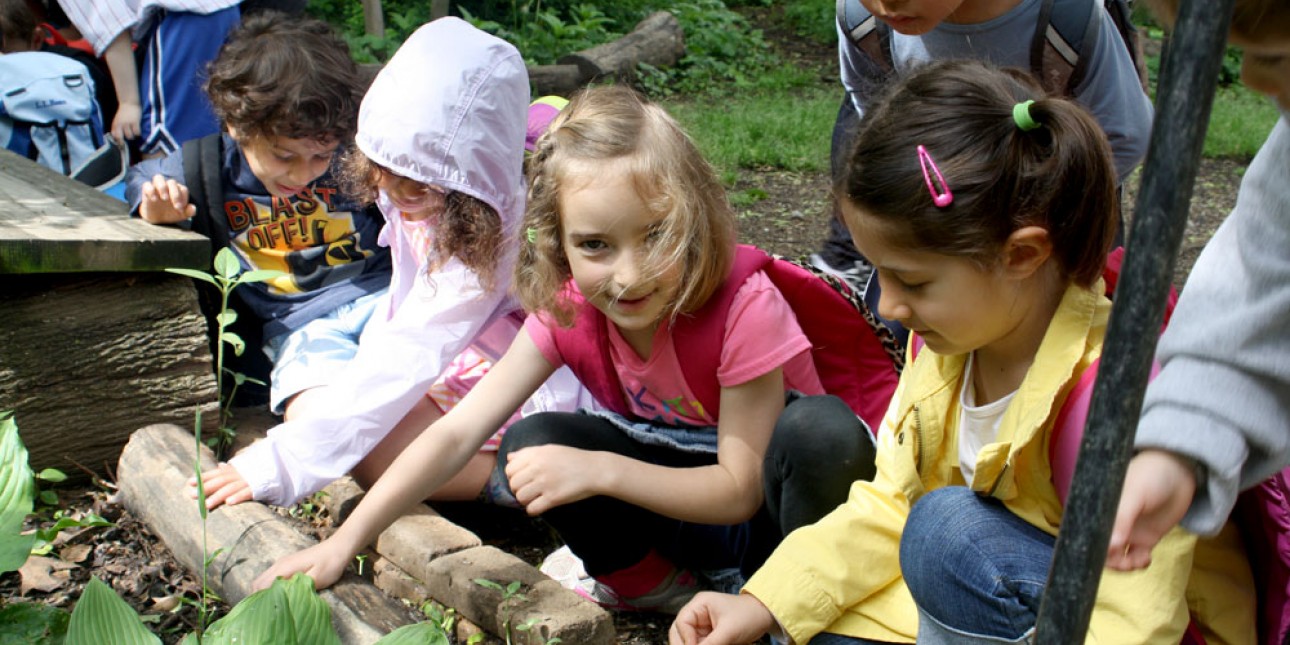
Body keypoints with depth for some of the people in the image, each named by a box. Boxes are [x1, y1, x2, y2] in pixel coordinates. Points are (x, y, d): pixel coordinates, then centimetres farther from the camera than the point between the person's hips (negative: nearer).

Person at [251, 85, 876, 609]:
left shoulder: (744, 309, -30)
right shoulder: (568, 310, -16)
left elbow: (739, 490, -25)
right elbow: (458, 431, -18)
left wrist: (599, 470, -34)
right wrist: (344, 541, -24)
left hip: (769, 488, -4)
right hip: (676, 469, 4)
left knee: (827, 432, -37)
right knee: (533, 445, -20)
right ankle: (657, 586, -2)